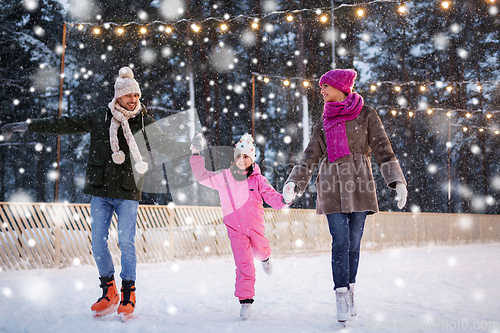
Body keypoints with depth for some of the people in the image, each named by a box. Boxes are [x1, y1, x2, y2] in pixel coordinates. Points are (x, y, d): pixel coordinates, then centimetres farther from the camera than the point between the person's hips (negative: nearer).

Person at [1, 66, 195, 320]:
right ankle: (108, 292, 15)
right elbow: (64, 125, 10)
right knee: (98, 241, 0)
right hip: (100, 190, 2)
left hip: (128, 192, -2)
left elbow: (166, 146, 8)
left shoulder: (144, 122, 5)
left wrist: (191, 147, -8)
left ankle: (128, 294, 6)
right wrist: (28, 126, 8)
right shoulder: (99, 118, 6)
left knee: (126, 242, -8)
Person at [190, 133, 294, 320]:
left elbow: (272, 198, -13)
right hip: (235, 229, -1)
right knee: (244, 262, -12)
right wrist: (196, 154, -13)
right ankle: (246, 300, -5)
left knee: (259, 250, 24)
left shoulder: (258, 180, -7)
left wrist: (284, 199, -37)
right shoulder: (224, 177, -3)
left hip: (255, 226, 1)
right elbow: (203, 177, -4)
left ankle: (265, 258, 64)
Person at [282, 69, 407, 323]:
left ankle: (350, 292, 17)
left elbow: (382, 149, 1)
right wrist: (292, 183, -1)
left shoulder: (366, 115, 7)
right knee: (340, 242, -7)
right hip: (332, 185, 1)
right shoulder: (323, 122, 16)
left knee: (354, 243, 2)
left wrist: (397, 181, -9)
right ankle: (341, 296, -1)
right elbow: (310, 157, 12)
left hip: (359, 184, -1)